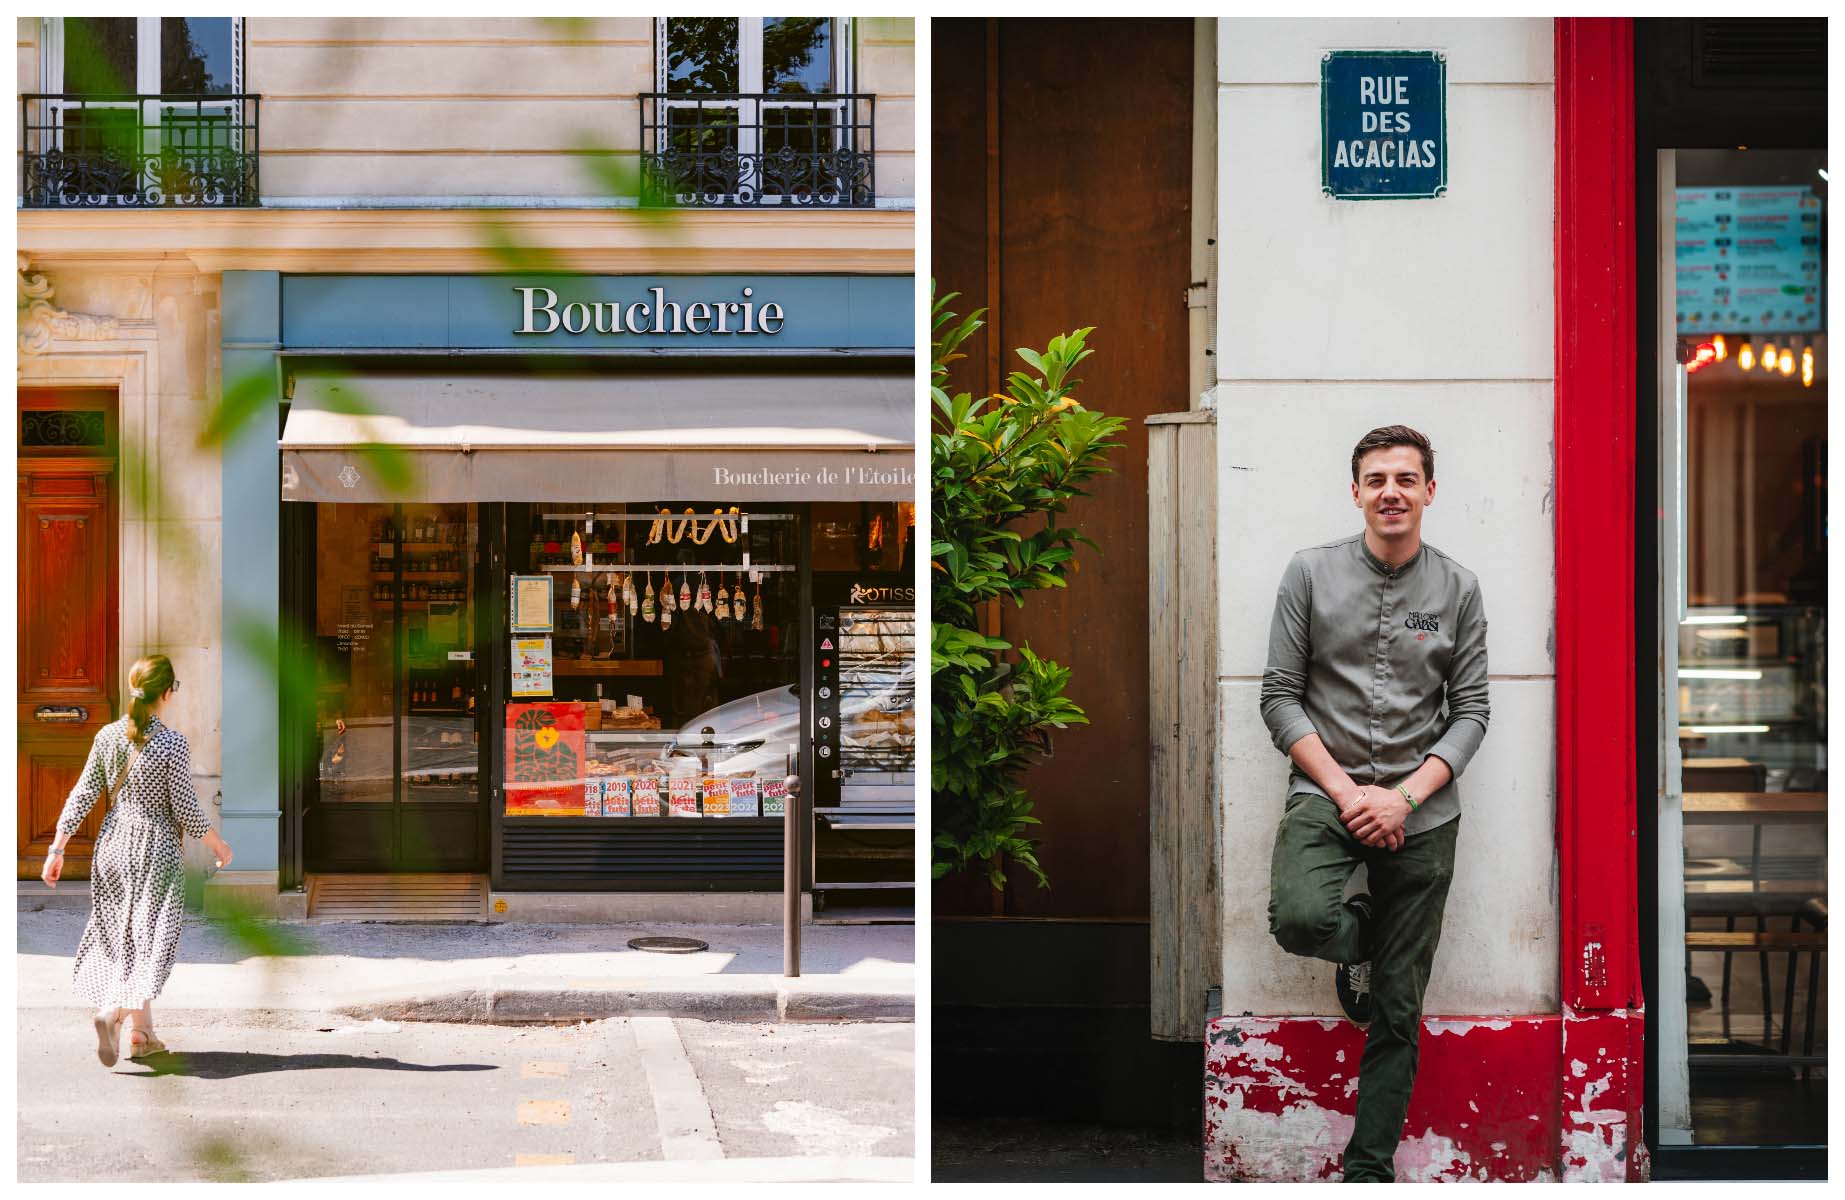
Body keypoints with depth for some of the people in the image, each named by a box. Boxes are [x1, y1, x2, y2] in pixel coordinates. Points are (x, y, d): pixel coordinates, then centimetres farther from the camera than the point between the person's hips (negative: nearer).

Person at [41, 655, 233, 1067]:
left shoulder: (107, 736, 1)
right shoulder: (172, 743, -14)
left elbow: (82, 795, 2)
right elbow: (185, 808, -12)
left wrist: (57, 849, 7)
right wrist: (217, 844, 3)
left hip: (114, 846, 6)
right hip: (155, 848, -6)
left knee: (123, 938, 15)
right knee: (148, 939, -2)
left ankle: (141, 1033, 20)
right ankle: (113, 1012, -25)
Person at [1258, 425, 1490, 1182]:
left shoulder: (1458, 590, 5)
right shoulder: (1311, 574, 1)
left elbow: (1471, 710, 4)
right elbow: (1280, 698, 0)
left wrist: (1405, 795, -11)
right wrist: (1344, 791, -11)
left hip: (1421, 814, 1)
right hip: (1327, 793, -1)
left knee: (1396, 1015, 2)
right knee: (1301, 919, -31)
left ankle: (1368, 1169, 13)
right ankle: (1356, 940, 5)